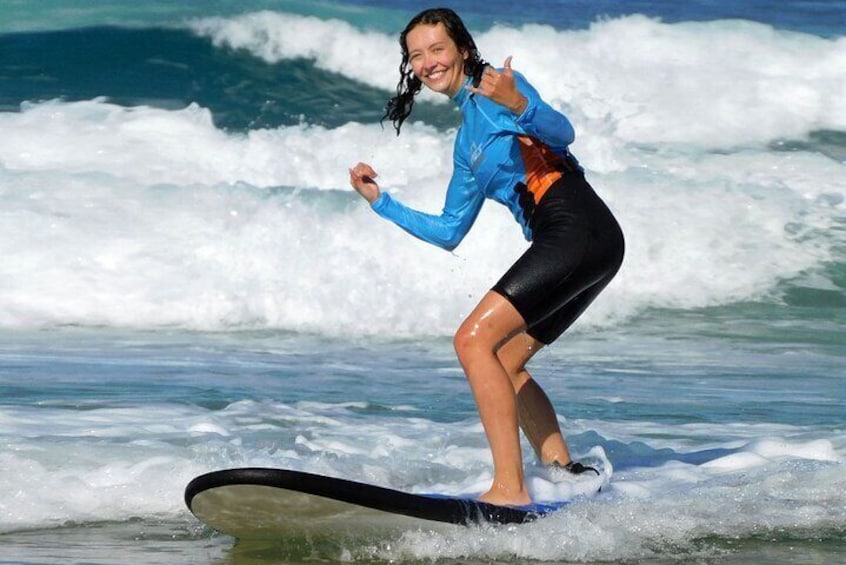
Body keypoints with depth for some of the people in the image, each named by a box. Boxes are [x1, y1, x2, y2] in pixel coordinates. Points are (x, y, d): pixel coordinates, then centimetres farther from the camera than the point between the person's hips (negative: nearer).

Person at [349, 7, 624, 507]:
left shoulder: (496, 85, 1)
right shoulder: (468, 140, 25)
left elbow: (562, 133, -16)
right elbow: (449, 232, 27)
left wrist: (520, 106, -34)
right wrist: (381, 202, 23)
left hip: (578, 229, -10)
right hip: (573, 246, 10)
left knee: (474, 340, -17)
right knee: (502, 366, 14)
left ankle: (510, 490, -22)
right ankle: (565, 474, 12)